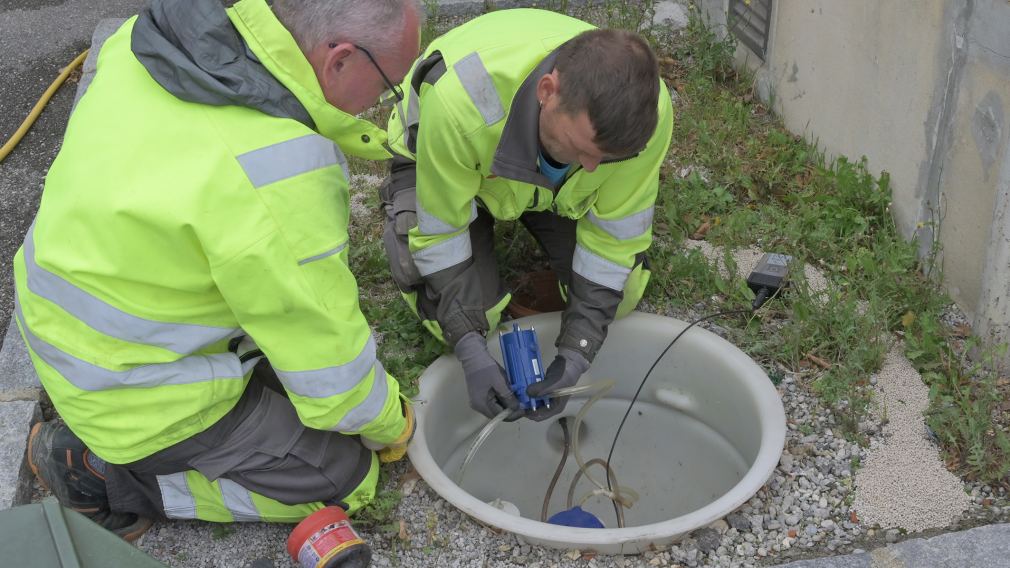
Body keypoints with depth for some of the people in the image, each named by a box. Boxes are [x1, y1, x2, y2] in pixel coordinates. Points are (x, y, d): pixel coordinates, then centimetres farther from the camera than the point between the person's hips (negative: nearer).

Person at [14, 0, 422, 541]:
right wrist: (390, 426, -1)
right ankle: (110, 475, 2)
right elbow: (330, 371, -21)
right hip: (143, 399, -8)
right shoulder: (281, 176, -34)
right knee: (347, 478, 5)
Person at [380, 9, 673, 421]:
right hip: (443, 157, -2)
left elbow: (615, 232, -23)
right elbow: (439, 230, -30)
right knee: (464, 312, -18)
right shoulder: (462, 100, -46)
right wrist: (472, 352, -36)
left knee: (620, 293, -9)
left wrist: (576, 352, -29)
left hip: (556, 181, 2)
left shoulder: (643, 110, -36)